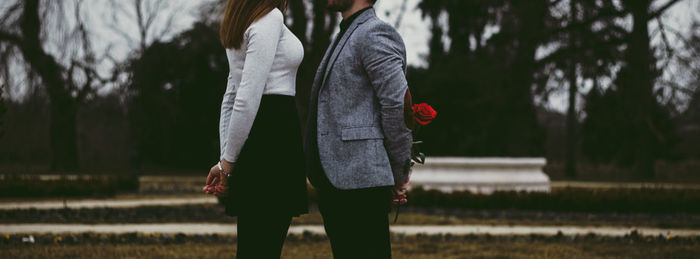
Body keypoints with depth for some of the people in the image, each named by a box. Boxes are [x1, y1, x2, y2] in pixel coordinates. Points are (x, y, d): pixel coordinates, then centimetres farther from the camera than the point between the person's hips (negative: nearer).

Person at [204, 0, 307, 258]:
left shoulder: (242, 22, 18)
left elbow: (231, 96, 18)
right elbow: (248, 97, -17)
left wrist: (226, 160, 15)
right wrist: (228, 162, -12)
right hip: (273, 134, -9)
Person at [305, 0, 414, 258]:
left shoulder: (375, 35, -9)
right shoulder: (345, 38, 23)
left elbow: (399, 104, -16)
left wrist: (400, 174, -9)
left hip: (361, 182, -10)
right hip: (333, 182, 10)